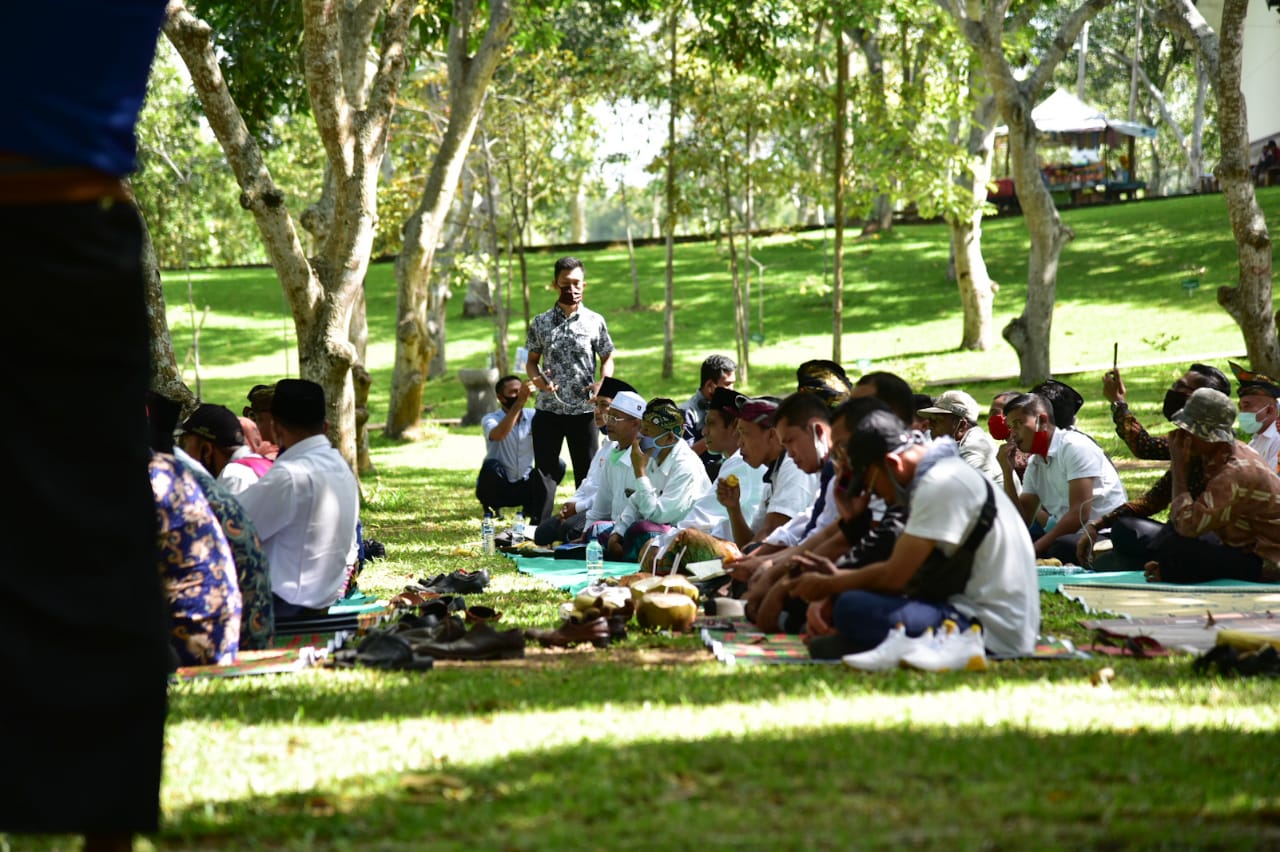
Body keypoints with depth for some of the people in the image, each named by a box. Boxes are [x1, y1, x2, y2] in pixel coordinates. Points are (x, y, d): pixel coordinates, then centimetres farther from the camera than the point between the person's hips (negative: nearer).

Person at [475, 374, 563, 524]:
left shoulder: (533, 417, 0)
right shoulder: (490, 419, -13)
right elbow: (498, 435, -37)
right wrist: (520, 402, -46)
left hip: (525, 486, 3)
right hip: (497, 488, -3)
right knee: (491, 466, -35)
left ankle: (538, 524, -12)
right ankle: (490, 509, -5)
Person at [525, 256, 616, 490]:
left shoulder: (595, 321, 2)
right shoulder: (541, 323, 4)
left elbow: (607, 359, 9)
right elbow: (532, 360, 11)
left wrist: (603, 384, -11)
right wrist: (537, 379, -11)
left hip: (584, 411, -1)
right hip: (548, 410, 1)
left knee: (586, 473, 5)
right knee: (544, 474, 3)